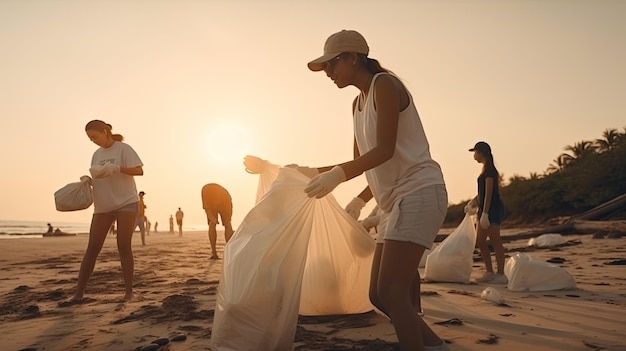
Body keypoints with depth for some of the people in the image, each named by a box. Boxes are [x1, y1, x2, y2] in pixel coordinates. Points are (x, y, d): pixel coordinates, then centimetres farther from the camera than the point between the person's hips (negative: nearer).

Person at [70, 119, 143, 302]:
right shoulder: (97, 154, 14)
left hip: (126, 203, -5)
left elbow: (139, 170, -13)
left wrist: (116, 168, -26)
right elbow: (96, 177, 17)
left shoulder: (123, 149, -4)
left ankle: (129, 291, 5)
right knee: (92, 248, 1)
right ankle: (79, 292, 6)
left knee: (124, 247, -3)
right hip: (103, 206, 5)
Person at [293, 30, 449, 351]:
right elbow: (360, 161, 19)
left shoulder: (385, 85, -7)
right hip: (401, 199, 9)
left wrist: (337, 175, -27)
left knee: (391, 292, -13)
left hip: (420, 192, -9)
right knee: (378, 294, 8)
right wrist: (315, 173, 11)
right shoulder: (358, 103, 18)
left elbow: (384, 150, -18)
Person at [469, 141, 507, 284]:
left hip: (493, 209, -10)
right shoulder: (486, 169, 16)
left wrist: (485, 213, -21)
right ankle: (489, 272, 17)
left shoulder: (489, 169, -13)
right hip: (485, 209, 10)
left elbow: (489, 192, -19)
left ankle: (501, 274, 2)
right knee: (480, 241, 10)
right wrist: (475, 200, 13)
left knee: (495, 241, -5)